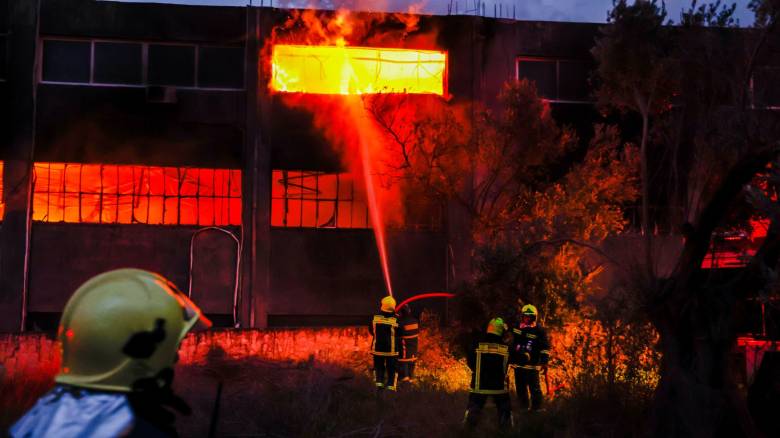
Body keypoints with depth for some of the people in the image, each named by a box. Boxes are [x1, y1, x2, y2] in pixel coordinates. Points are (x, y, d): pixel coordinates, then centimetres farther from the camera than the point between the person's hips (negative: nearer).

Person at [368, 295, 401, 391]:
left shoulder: (375, 317, -10)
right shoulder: (395, 320, -16)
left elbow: (371, 330, 3)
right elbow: (399, 333, -6)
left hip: (377, 347, 2)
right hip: (391, 348, -2)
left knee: (379, 366, 17)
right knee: (391, 368, 11)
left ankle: (379, 382, 6)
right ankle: (391, 385, 11)